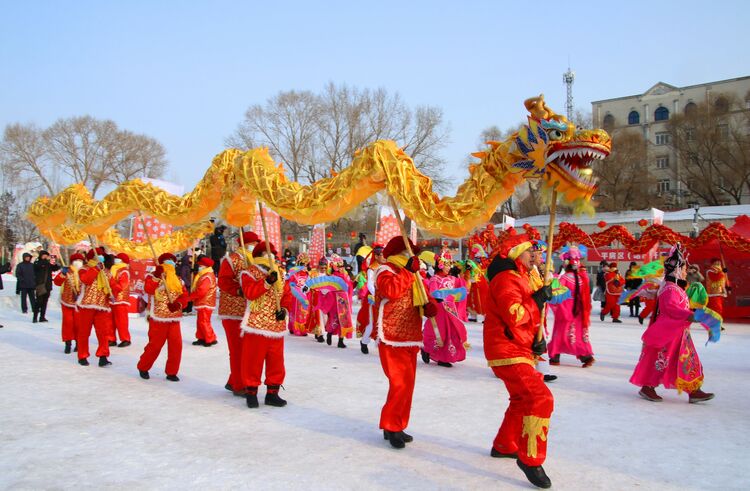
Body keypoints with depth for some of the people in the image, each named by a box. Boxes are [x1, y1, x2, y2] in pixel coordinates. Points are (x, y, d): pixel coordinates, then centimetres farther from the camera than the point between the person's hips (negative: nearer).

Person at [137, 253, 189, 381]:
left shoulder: (178, 280, 13)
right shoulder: (153, 276, 0)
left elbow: (184, 296, 4)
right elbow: (148, 289, -20)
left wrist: (178, 304, -15)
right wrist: (157, 276, -26)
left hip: (174, 319, 4)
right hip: (158, 318, -4)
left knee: (176, 345, -2)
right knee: (155, 345, 1)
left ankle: (171, 372, 11)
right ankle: (143, 368, 24)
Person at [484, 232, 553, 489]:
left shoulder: (518, 278, 19)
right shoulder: (506, 279, -15)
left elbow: (529, 317, 22)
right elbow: (515, 316, -28)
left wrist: (538, 338, 6)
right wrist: (537, 300, -16)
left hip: (520, 350, 11)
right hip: (507, 351, -11)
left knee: (522, 400, 22)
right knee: (540, 398, -18)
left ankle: (503, 446, 38)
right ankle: (530, 459, -9)